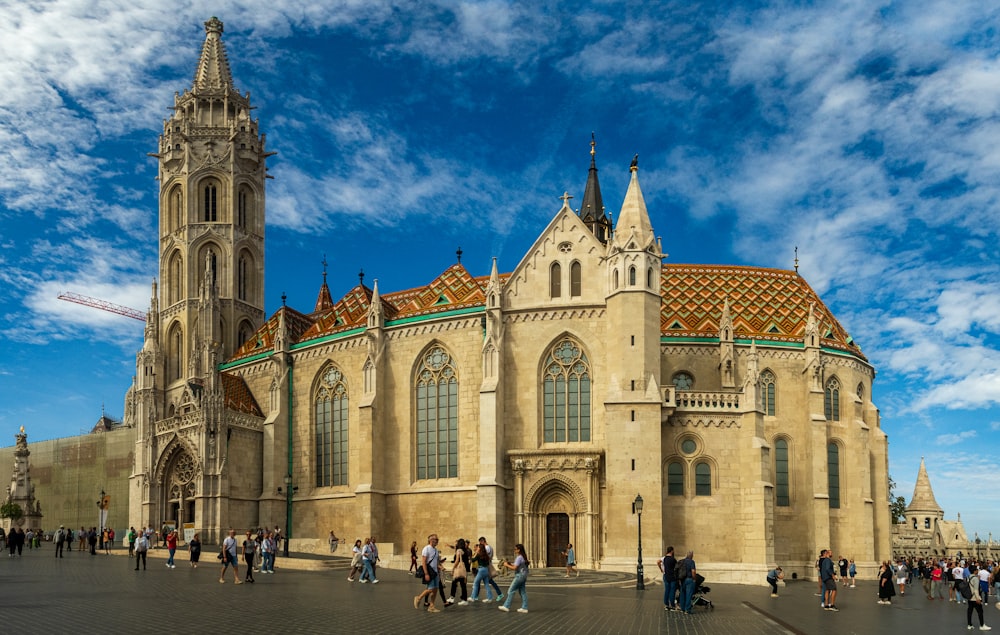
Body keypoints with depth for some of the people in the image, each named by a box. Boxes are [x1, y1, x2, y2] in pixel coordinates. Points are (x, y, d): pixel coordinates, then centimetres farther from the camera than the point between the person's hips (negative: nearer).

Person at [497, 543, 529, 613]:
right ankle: (524, 608, 10)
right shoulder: (523, 557, 12)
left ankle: (506, 606, 0)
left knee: (511, 590, -3)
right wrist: (510, 564, 11)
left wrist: (507, 565, -8)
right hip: (523, 576, 10)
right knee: (522, 591, 11)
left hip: (519, 576, -10)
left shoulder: (519, 558, -17)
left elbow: (514, 568, -20)